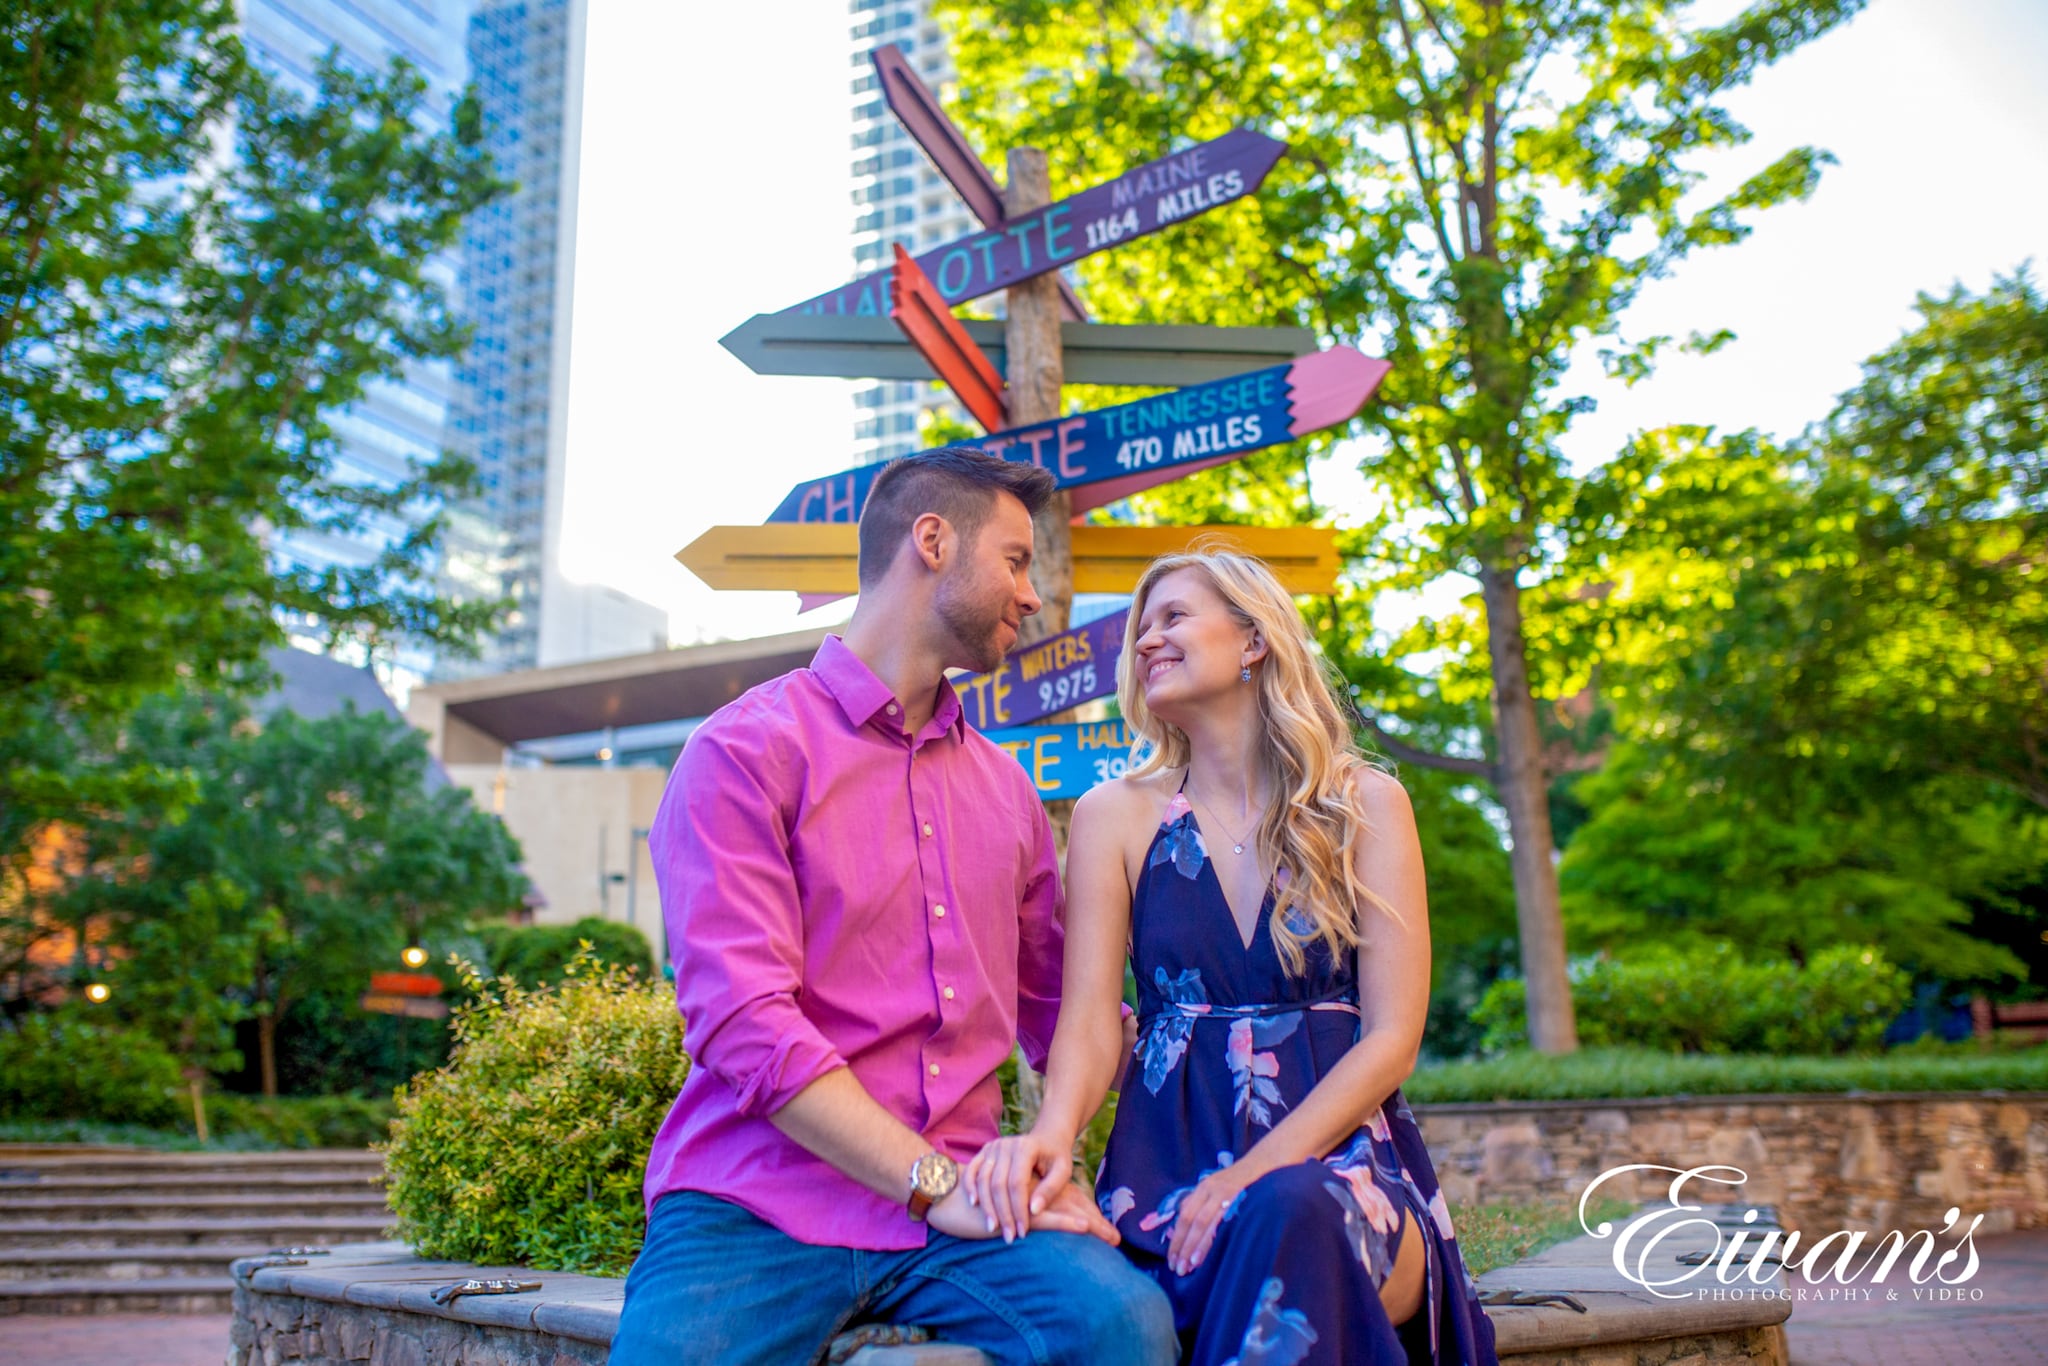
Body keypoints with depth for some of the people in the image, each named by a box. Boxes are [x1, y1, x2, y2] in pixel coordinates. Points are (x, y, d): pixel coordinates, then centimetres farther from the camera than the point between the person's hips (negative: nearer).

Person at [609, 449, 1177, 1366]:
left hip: (952, 1205, 4)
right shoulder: (745, 751, -2)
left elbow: (1058, 1014, 22)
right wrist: (937, 1184, -16)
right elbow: (742, 1020, -12)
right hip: (758, 1207, -4)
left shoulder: (1003, 785, 17)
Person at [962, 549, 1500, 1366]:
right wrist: (1053, 1131, -23)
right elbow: (1091, 1020, 0)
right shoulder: (1115, 816, 9)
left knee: (1289, 1212, -36)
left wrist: (1254, 1174, -16)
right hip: (1171, 1159, 0)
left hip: (1336, 1154, 1)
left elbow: (1392, 1039, -2)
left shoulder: (1365, 806, 5)